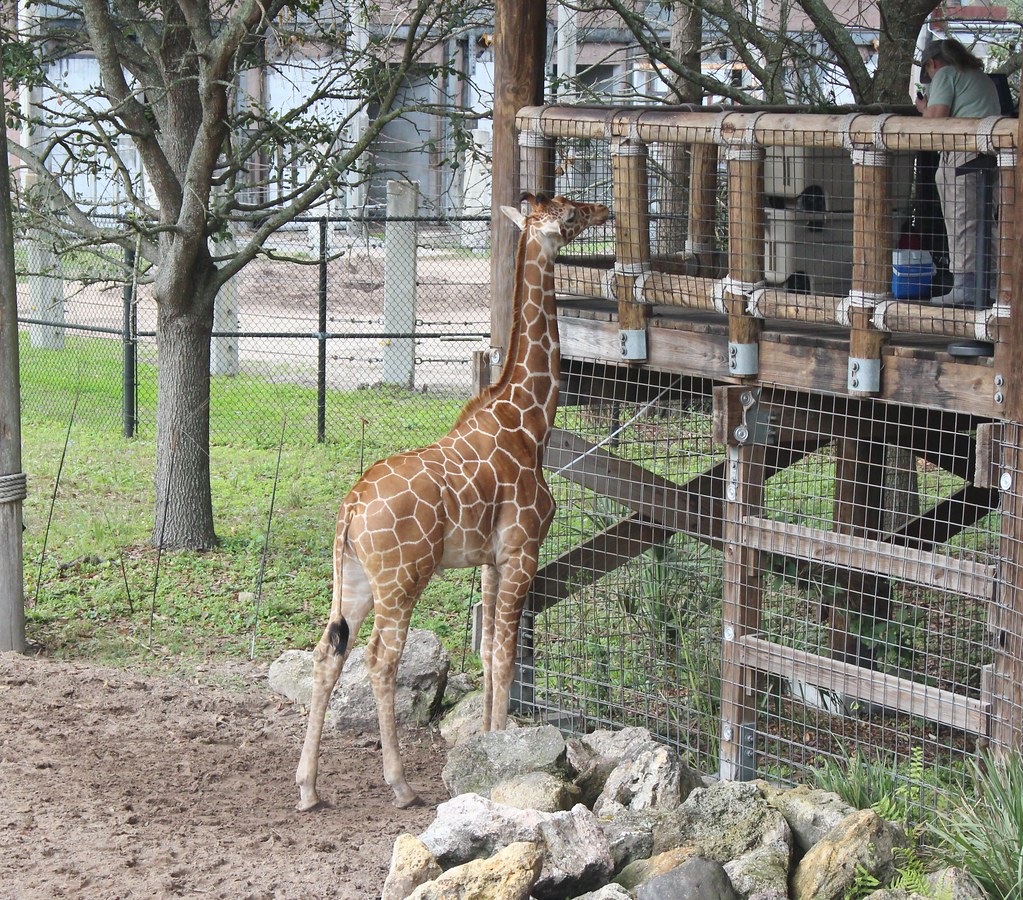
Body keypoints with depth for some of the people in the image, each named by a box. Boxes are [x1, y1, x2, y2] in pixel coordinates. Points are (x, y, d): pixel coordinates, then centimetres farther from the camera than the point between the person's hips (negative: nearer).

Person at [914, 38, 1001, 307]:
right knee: (981, 222, 11)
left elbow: (937, 116, -10)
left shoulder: (945, 75, 2)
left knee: (961, 222, -8)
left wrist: (924, 108, 13)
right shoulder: (983, 78, 28)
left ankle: (964, 287, -11)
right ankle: (981, 286, 13)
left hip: (962, 153, -8)